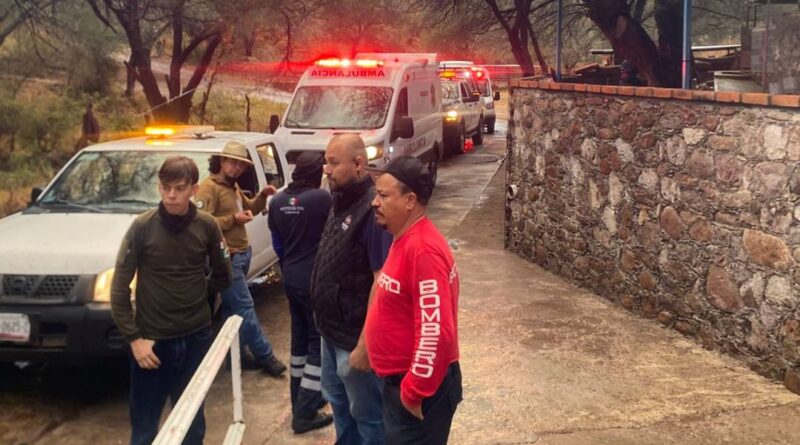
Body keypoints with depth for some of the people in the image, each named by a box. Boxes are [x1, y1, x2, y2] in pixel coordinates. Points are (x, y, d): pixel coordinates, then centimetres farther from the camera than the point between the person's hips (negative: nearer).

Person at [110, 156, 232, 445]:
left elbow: (223, 276, 10)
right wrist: (133, 338, -10)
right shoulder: (142, 227, -11)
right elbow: (119, 289, -7)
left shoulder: (207, 226, -6)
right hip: (152, 339, -2)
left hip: (196, 337, 2)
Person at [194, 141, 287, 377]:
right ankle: (265, 356, -3)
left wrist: (262, 196, 10)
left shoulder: (233, 187, 17)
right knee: (245, 306, -6)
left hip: (241, 254, 10)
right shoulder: (209, 187, -14)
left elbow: (248, 208, 28)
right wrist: (233, 219, -24)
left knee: (233, 307, 15)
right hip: (227, 257, -10)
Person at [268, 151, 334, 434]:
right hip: (315, 280, -7)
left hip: (291, 278, 7)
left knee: (300, 337, 19)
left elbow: (277, 243, 13)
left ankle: (300, 402, 30)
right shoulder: (321, 199, -17)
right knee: (319, 342, 2)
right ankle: (305, 414, 2)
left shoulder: (277, 202, 4)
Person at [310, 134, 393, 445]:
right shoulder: (340, 202, 5)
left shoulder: (372, 209, -24)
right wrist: (324, 320, 15)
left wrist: (365, 344, -25)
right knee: (339, 403, 25)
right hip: (332, 331, 9)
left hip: (355, 338, -9)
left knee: (366, 414, 9)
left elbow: (382, 282, -26)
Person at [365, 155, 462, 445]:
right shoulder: (405, 240, 9)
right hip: (401, 379, 10)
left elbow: (436, 331, -28)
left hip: (421, 385, -10)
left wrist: (414, 392, -22)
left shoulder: (423, 249, -24)